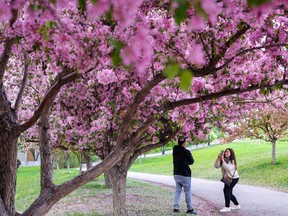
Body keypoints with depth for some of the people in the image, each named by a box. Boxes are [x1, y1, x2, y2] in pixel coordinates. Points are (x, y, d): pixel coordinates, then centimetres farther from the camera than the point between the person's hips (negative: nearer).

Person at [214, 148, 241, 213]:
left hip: (234, 178, -8)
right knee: (229, 193, 13)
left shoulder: (232, 161, -15)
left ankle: (227, 207, -20)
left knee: (226, 190, -21)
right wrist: (218, 159, -23)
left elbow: (228, 168, -32)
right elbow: (216, 166, -9)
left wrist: (223, 160, -34)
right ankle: (237, 205, 31)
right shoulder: (224, 160, 2)